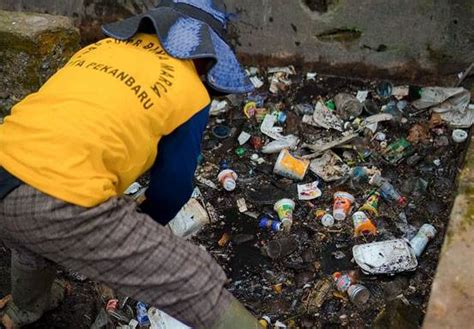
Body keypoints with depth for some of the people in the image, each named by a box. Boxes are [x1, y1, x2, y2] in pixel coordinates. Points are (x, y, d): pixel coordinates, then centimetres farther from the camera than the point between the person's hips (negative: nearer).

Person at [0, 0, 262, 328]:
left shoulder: (103, 47, 23)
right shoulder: (191, 92, 6)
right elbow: (173, 186, 13)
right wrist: (144, 228, 36)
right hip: (61, 204, -7)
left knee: (34, 244, 43)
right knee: (201, 289, 0)